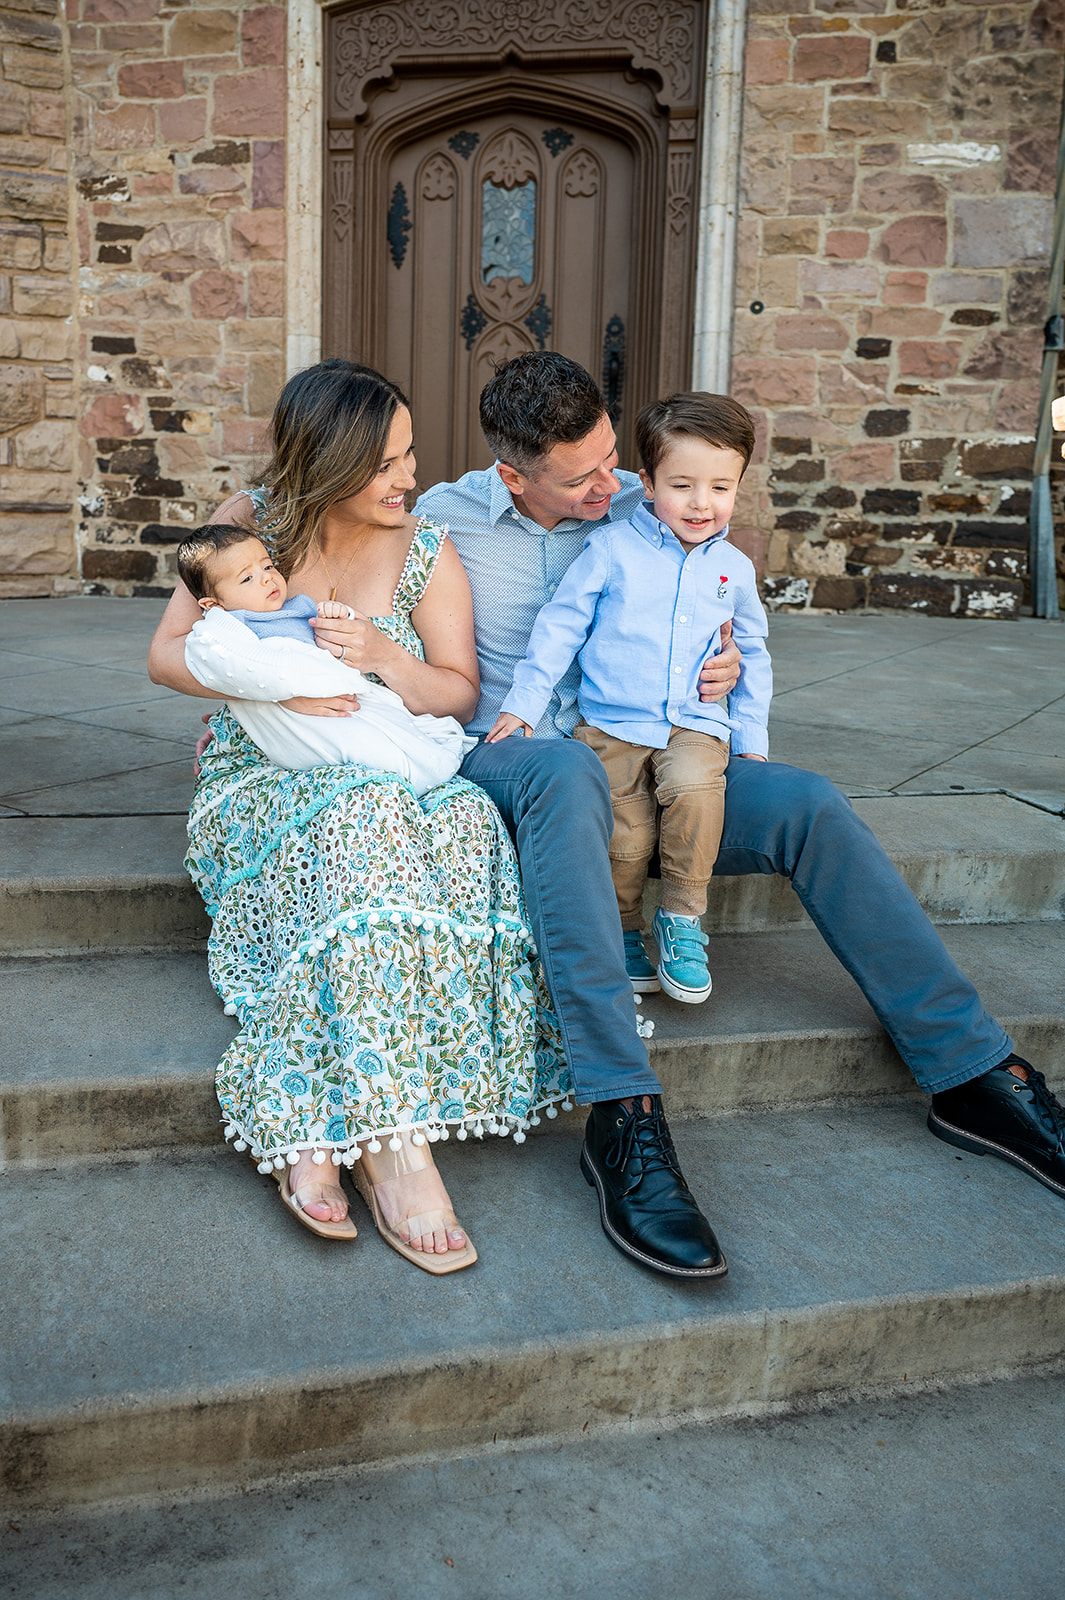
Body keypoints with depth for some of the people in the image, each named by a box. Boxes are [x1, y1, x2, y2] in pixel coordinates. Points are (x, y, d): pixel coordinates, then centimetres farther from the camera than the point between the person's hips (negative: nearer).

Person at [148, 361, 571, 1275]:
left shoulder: (428, 555, 3)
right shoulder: (248, 527, 2)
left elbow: (461, 693, 6)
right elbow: (167, 656, 3)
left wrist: (385, 659, -15)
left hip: (401, 779, 2)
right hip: (262, 781, -2)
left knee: (465, 825, -34)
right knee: (365, 823, -37)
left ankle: (313, 1127, -36)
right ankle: (395, 1141, -41)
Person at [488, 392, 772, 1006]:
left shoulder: (735, 568, 11)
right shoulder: (612, 547, 1)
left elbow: (753, 653, 23)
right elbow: (561, 624, 2)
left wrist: (750, 733, 16)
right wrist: (523, 701, -1)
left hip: (695, 725, 2)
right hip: (610, 725, -1)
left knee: (695, 786, -30)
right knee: (626, 840, -16)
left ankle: (683, 922, -12)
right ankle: (623, 931, 12)